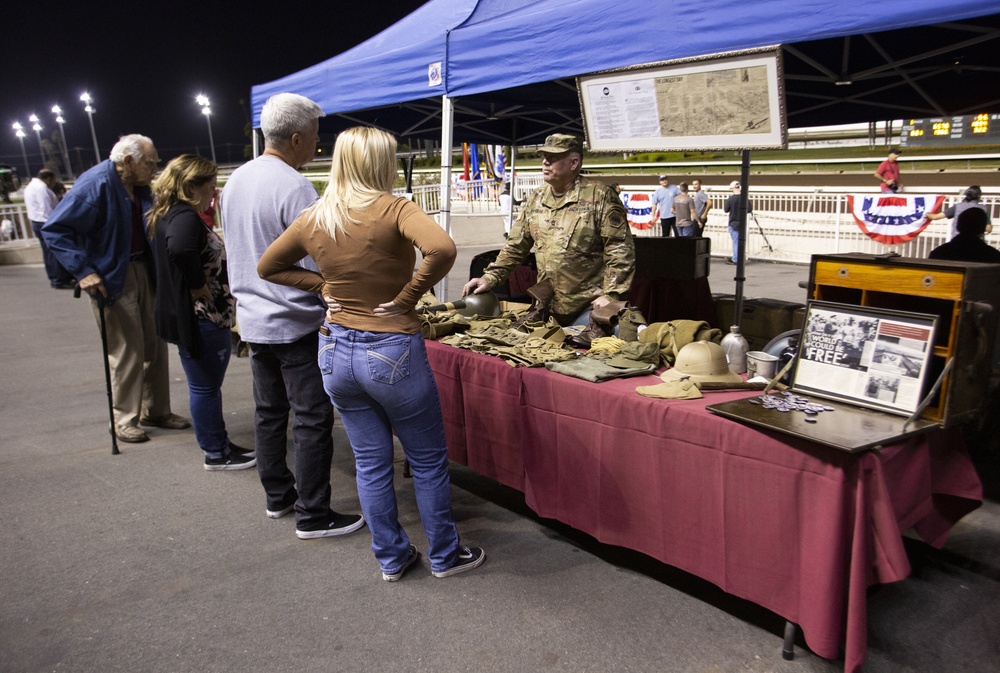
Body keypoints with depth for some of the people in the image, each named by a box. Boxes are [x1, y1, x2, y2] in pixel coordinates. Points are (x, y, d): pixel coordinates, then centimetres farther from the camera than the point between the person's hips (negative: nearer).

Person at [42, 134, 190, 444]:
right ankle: (124, 420, 14)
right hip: (112, 279, -7)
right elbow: (54, 229, -19)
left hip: (144, 270, 8)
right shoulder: (95, 184, -17)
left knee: (155, 345, 11)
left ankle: (155, 410, 25)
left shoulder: (139, 187, 7)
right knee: (127, 350, -1)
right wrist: (83, 271, -24)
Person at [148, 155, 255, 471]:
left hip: (203, 318, 10)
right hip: (201, 319, -10)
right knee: (205, 387, 3)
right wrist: (198, 287, -28)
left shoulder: (170, 215, 11)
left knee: (205, 385, 19)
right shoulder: (185, 217, -20)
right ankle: (216, 453, 16)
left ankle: (218, 443, 33)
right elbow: (180, 248, -41)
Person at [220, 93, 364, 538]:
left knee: (269, 412, 18)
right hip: (295, 323, -9)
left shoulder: (236, 180, 9)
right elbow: (320, 265, -21)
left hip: (253, 320, 9)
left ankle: (277, 494, 32)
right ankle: (312, 515, 8)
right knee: (312, 419, 0)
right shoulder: (294, 188, -19)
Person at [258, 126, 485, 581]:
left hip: (335, 351, 6)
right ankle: (444, 556, 28)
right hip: (392, 352, -5)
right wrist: (408, 297, -19)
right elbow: (441, 249, -32)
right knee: (428, 459, 13)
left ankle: (391, 558, 30)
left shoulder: (313, 219, 1)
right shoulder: (392, 210, -15)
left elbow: (268, 266, 13)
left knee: (370, 462, 17)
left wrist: (323, 286, 6)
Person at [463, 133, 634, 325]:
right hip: (546, 309, 5)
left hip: (591, 307, -5)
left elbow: (621, 250, -11)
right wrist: (490, 278, 3)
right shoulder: (535, 199, 10)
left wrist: (610, 295, -18)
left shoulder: (600, 197, -8)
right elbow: (515, 247, 15)